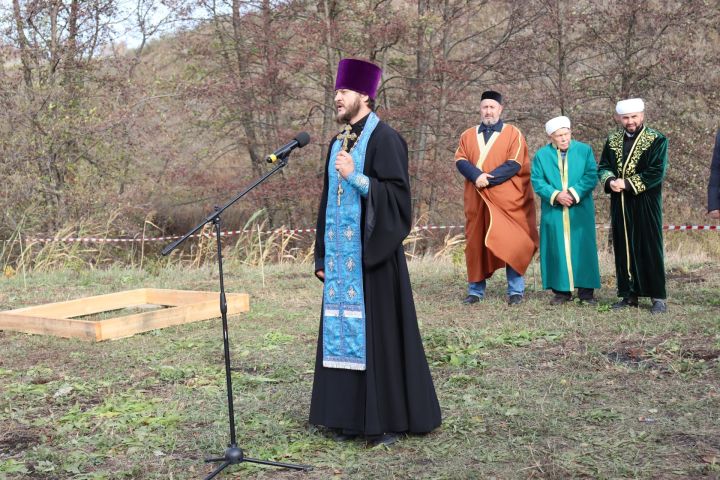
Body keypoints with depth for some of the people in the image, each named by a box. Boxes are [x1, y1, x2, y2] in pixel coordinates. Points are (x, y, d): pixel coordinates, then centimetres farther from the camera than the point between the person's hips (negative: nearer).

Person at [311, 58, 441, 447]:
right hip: (340, 255, 7)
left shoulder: (384, 138, -8)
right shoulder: (338, 142, 15)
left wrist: (355, 176, -20)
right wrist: (322, 255, 14)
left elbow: (396, 195, -15)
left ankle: (388, 418, 8)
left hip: (372, 255, -7)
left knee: (377, 330, -3)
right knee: (343, 332, 9)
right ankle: (350, 415, 18)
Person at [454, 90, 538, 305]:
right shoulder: (468, 135, 13)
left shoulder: (513, 133, 2)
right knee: (476, 244, 5)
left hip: (506, 199, -3)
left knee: (511, 244, -5)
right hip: (477, 199, 3)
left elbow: (515, 164, -8)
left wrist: (488, 179, -17)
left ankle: (516, 291, 2)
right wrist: (477, 176, -17)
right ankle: (475, 290, 12)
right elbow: (460, 160, 1)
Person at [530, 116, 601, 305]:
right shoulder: (541, 155, 6)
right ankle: (562, 290, 9)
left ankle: (586, 290, 8)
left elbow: (591, 176, -4)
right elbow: (537, 180, -1)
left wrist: (573, 193, -17)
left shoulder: (584, 150, 4)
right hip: (553, 212, 1)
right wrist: (556, 195, -15)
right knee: (557, 249, 2)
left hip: (580, 211, 0)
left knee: (583, 248, 2)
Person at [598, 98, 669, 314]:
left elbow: (657, 173, -13)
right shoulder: (612, 141, 10)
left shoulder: (657, 140, -6)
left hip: (646, 204, -4)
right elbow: (602, 167, 11)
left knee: (650, 248, -1)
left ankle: (658, 297, 5)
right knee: (623, 249, 6)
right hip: (620, 205, 5)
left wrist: (628, 184, -18)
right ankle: (629, 295, 15)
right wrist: (610, 181, -11)